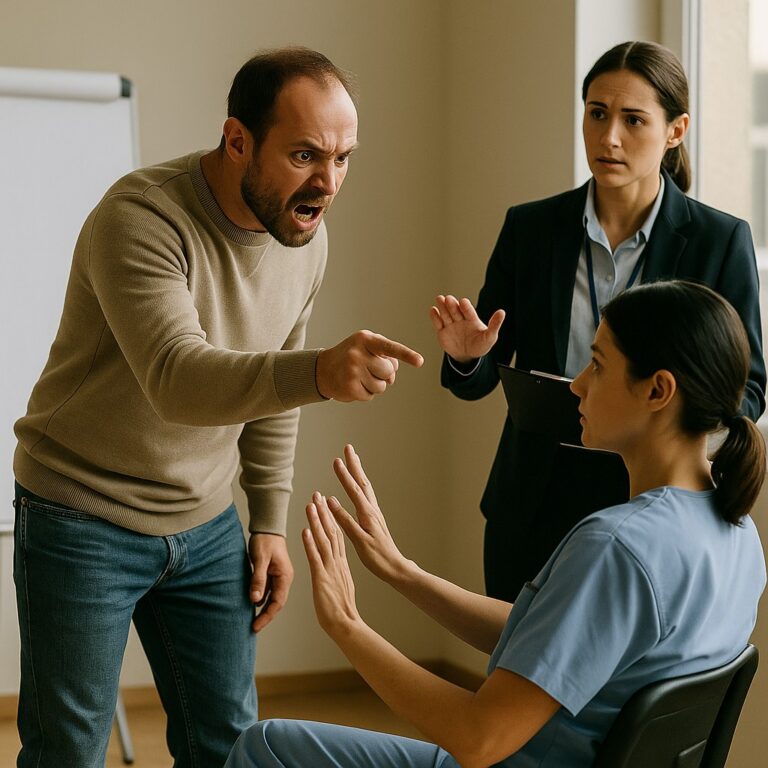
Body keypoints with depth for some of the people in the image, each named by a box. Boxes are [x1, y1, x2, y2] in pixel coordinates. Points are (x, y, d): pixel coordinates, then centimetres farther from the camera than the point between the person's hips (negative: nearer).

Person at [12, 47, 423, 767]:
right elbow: (178, 380, -37)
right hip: (84, 521, -6)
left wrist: (269, 521, 8)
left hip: (206, 526, 6)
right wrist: (320, 372, -52)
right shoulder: (140, 217, -23)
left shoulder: (306, 236, -1)